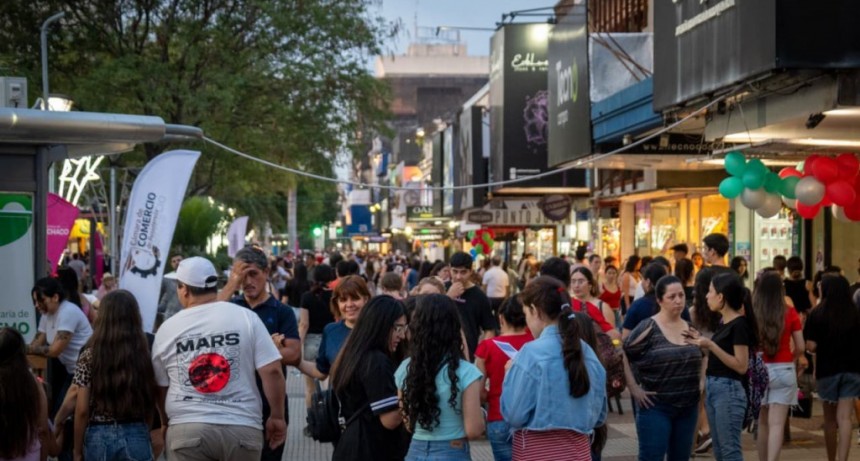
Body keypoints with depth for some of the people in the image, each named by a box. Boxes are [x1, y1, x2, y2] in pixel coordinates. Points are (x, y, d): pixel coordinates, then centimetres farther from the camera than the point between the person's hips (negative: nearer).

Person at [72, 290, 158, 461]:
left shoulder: (90, 356, -5)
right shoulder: (145, 353, -1)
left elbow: (82, 410, -5)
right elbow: (151, 406, 4)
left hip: (99, 438, -1)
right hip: (136, 437, 1)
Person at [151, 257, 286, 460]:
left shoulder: (167, 328, 5)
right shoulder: (246, 317, 0)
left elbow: (160, 387, 15)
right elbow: (272, 371, -5)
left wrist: (166, 424, 31)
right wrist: (277, 417, 6)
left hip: (187, 429, 0)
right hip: (242, 427, 0)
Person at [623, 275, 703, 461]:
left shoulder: (690, 328, 9)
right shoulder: (648, 327, -10)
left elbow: (700, 359, 24)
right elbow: (622, 356, -12)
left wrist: (698, 384, 9)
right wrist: (634, 389, -14)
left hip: (688, 407, 6)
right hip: (656, 406, -6)